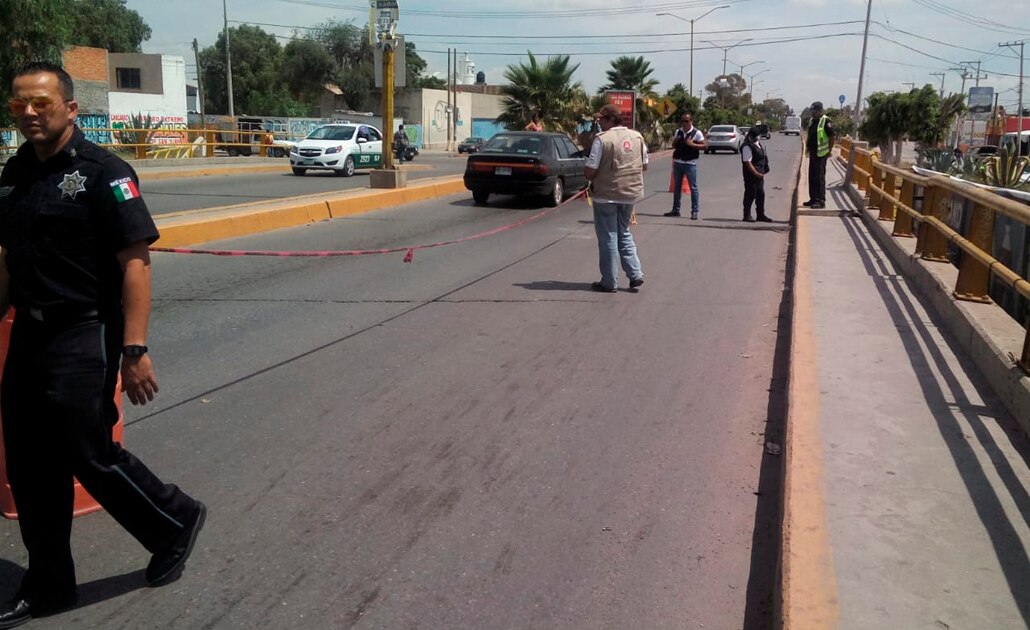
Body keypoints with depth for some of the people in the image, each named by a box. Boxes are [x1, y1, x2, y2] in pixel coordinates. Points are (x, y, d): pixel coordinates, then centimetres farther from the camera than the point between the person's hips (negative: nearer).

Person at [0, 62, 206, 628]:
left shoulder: (101, 172, -10)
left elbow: (136, 263, -16)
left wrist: (134, 349, -21)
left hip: (84, 335, -7)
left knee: (88, 451, -5)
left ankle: (176, 521, 21)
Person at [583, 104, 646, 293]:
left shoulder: (602, 139, -16)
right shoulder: (637, 137, 4)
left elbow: (590, 171, -16)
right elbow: (644, 165, 12)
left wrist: (593, 179, 4)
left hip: (606, 194, -6)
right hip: (630, 193, 6)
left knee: (608, 237, 4)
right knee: (624, 233, 21)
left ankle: (609, 282, 10)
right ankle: (635, 275, 15)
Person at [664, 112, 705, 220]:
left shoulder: (697, 133, -5)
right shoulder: (678, 132, 9)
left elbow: (703, 146, -6)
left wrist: (692, 144, -20)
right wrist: (675, 141, -6)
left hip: (690, 163, -5)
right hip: (678, 162, 5)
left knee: (693, 187, -4)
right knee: (676, 187, 12)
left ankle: (695, 211, 0)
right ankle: (675, 210, 21)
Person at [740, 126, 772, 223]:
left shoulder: (758, 144, 13)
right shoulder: (747, 147, -16)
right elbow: (748, 163, -21)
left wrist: (762, 173, 16)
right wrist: (756, 173, -23)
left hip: (759, 175, 9)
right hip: (751, 176, -9)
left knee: (761, 195, 12)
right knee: (750, 195, -2)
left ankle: (760, 215, 20)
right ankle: (747, 215, 7)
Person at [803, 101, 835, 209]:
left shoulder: (826, 121, -13)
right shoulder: (812, 121, 13)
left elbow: (832, 136, -14)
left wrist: (829, 151, -13)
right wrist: (808, 145, 14)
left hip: (821, 154, -9)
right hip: (812, 153, 9)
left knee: (819, 177, -6)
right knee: (811, 177, 13)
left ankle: (821, 201, -2)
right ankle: (813, 199, 21)